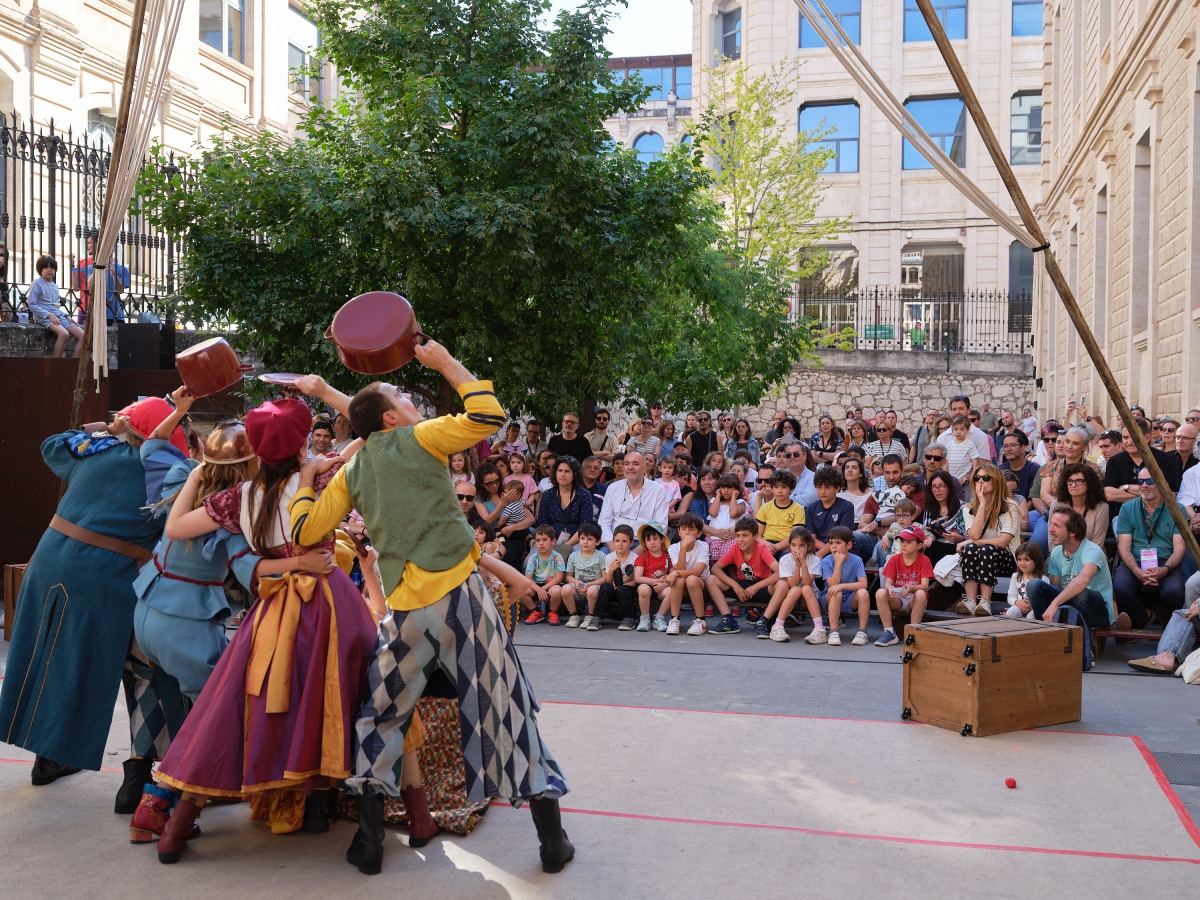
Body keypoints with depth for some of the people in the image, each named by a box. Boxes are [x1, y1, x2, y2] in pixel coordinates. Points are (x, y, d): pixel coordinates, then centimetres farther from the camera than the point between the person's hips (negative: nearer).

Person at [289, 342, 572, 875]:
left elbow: (305, 530, 12)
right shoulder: (416, 439, 1)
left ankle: (369, 841, 20)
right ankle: (553, 840, 9)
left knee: (381, 714, 21)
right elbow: (488, 416, -4)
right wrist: (447, 363, 5)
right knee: (506, 707, 5)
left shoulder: (350, 472, 12)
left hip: (407, 610, 3)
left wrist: (304, 482, 29)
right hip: (459, 593, -3)